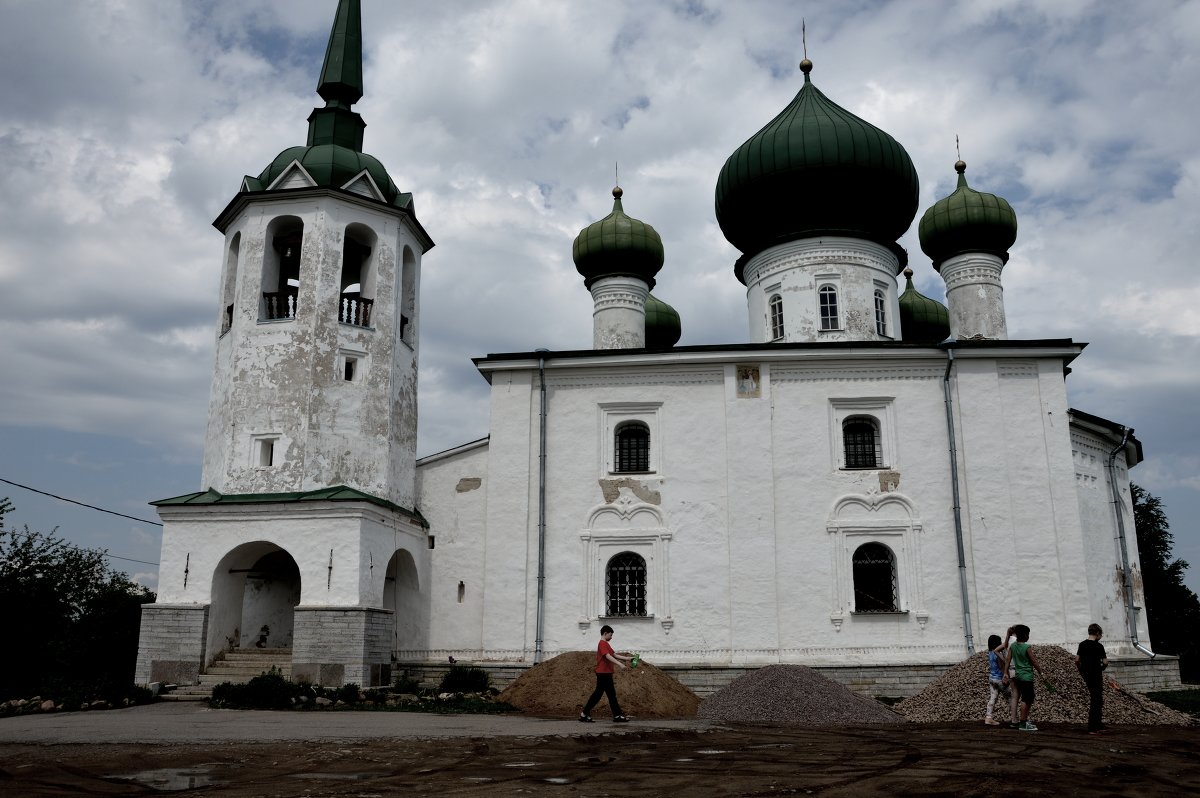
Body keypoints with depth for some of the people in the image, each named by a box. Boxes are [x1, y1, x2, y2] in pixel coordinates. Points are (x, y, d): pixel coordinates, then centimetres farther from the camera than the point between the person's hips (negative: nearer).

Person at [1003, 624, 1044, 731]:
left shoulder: (1012, 646, 4)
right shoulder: (1027, 648, -15)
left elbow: (1007, 660, 4)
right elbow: (1034, 662, -10)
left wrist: (1005, 674, 7)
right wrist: (1041, 674, 0)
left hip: (1018, 676, 7)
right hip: (1026, 677, -7)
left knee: (1030, 698, 19)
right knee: (1025, 699, -3)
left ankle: (1026, 719, 25)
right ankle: (1022, 724, -1)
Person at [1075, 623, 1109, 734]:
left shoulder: (1082, 644, 5)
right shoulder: (1099, 646, -12)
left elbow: (1077, 660, 3)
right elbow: (1105, 662, -14)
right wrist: (1101, 669, 6)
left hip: (1086, 676, 6)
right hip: (1096, 676, -6)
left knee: (1098, 700, 19)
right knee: (1095, 701, -1)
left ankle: (1099, 725, 25)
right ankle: (1092, 728, -2)